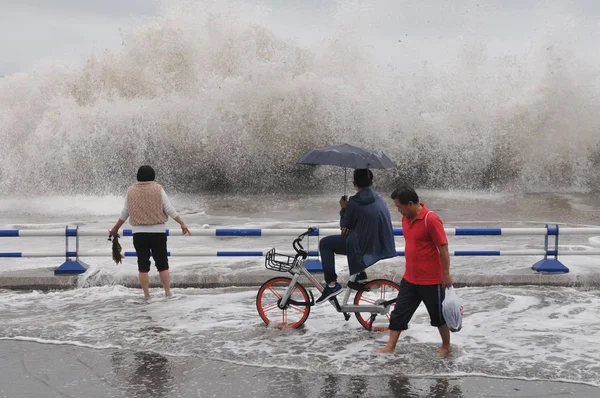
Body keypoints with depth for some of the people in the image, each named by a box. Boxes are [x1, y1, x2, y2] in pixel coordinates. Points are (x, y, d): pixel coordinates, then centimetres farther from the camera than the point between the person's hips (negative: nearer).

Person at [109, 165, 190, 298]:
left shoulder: (131, 191, 4)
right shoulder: (158, 189, -2)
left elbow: (125, 213, 11)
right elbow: (169, 209, -6)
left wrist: (116, 228, 25)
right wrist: (182, 224, -2)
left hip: (139, 233, 1)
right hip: (157, 232, -1)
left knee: (143, 265, 5)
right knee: (162, 264, 6)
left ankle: (146, 295, 7)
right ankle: (167, 292, 6)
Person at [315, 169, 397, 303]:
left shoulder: (354, 203, -16)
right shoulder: (379, 199, 7)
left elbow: (344, 225, -3)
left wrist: (343, 209, 10)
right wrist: (348, 227, 11)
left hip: (365, 247, -8)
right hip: (382, 245, 8)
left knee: (325, 243, 3)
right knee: (349, 233, 36)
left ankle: (332, 284, -4)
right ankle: (360, 274, 37)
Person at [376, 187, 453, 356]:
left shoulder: (431, 219, -21)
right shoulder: (406, 218, 4)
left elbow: (443, 248, -18)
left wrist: (446, 274, -15)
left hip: (431, 280, -7)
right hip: (409, 278, 7)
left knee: (438, 315, 11)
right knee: (398, 313, 9)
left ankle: (446, 346, 30)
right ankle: (390, 347, 17)